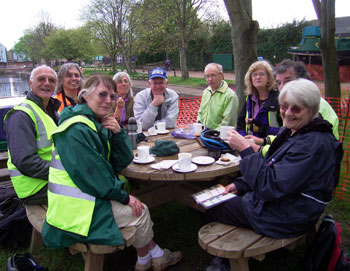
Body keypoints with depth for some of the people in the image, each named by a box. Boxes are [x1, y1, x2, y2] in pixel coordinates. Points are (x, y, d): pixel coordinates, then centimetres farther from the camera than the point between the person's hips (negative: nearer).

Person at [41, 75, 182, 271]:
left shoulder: (99, 124, 7)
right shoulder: (76, 129, -21)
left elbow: (122, 162, 5)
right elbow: (89, 174, -24)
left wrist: (118, 133, -12)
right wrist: (124, 197, -15)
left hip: (90, 196, 9)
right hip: (75, 210, -9)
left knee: (137, 207, 11)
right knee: (139, 212, -5)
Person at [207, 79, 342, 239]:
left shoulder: (313, 144, -27)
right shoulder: (291, 131, 4)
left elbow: (270, 186, -30)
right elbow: (271, 169, 13)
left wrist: (245, 149, -25)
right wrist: (239, 184, 6)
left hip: (286, 218, -9)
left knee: (214, 207, 1)